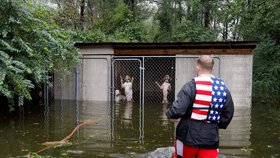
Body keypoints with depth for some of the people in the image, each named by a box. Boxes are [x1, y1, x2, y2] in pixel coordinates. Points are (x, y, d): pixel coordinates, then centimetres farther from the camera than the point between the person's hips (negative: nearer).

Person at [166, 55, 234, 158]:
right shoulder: (224, 89, 4)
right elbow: (228, 115, 9)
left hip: (189, 136, -3)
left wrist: (170, 114, 1)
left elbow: (178, 109, -21)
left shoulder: (192, 86, -14)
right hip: (211, 139, 4)